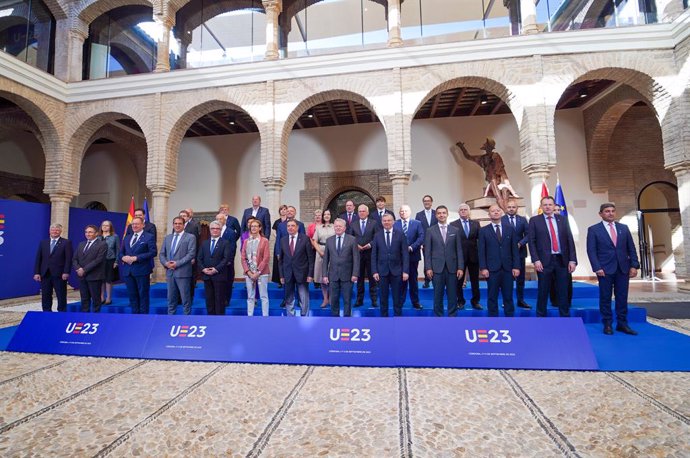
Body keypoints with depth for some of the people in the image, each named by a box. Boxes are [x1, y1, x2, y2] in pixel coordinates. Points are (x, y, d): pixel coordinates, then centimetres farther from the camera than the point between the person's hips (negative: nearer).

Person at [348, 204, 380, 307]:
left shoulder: (374, 223, 4)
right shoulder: (353, 224, 9)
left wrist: (369, 245, -14)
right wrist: (356, 245, -9)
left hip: (370, 253, -2)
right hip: (357, 253, 2)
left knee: (372, 277, 4)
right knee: (359, 277, 8)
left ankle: (374, 300, 12)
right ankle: (359, 300, 17)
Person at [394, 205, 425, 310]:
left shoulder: (417, 223, 4)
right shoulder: (394, 224, 3)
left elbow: (421, 237, -6)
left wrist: (411, 247, -16)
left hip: (413, 255, 0)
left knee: (413, 279, 10)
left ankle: (415, 302, 20)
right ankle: (400, 301, 17)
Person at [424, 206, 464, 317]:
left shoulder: (455, 230, 7)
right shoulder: (430, 231, 3)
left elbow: (459, 250, 5)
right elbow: (427, 251, 1)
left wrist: (460, 267, -2)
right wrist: (428, 268, -6)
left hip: (452, 267, 1)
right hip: (437, 267, -1)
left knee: (452, 295, 6)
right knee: (438, 295, 6)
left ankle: (452, 316, 18)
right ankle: (438, 316, 17)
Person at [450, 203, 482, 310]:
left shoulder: (476, 223, 7)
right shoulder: (453, 224, -1)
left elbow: (480, 238, 3)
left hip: (473, 256, 2)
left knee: (475, 280, 10)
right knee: (459, 281, 8)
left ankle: (475, 301, 24)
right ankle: (460, 301, 23)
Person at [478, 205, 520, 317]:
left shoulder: (510, 229, 9)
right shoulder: (483, 230, 3)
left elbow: (515, 249, 6)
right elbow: (481, 251, -1)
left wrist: (516, 266, -1)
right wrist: (483, 268, -9)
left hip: (508, 268, 2)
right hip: (492, 269, -1)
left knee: (508, 296, 8)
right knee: (492, 297, 5)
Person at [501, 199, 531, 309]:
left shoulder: (523, 220, 7)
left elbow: (527, 235, 1)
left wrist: (520, 243, -15)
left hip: (520, 252, 3)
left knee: (520, 278, 10)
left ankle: (520, 300, 20)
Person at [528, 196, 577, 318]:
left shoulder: (562, 220, 10)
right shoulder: (534, 220, 2)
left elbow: (570, 240, 7)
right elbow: (532, 242, -3)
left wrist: (572, 260, 0)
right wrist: (536, 260, -12)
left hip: (562, 260, 3)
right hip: (544, 261, -2)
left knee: (563, 291, 9)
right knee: (543, 292, 5)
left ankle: (565, 317, 20)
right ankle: (541, 317, 17)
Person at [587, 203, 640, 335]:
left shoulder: (624, 228, 12)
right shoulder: (593, 229, 0)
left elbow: (631, 248, 10)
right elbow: (591, 251, -5)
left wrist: (634, 265, 1)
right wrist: (597, 268, -14)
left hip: (623, 268, 4)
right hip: (605, 269, -3)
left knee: (622, 297, 7)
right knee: (605, 298, 2)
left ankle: (622, 324, 17)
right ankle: (607, 324, 11)